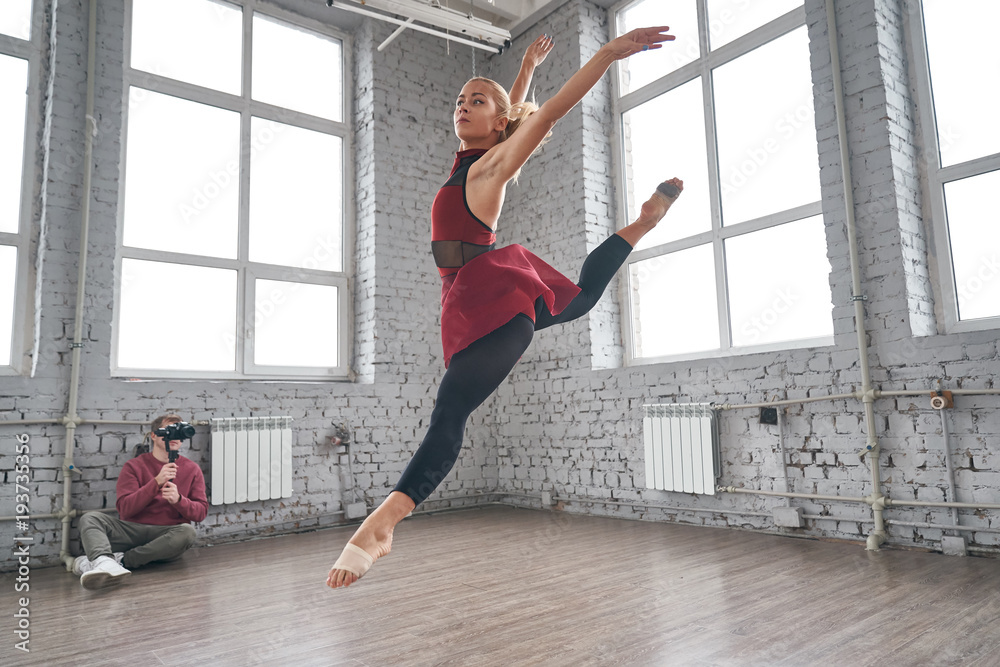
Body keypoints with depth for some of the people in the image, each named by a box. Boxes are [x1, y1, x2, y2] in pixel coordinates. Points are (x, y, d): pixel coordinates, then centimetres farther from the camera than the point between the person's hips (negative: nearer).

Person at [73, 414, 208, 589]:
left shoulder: (192, 469, 10)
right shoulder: (134, 466, 8)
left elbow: (201, 512, 3)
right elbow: (125, 509, -6)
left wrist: (178, 499, -17)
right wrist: (156, 482, -19)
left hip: (167, 535, 0)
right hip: (132, 531, 1)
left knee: (187, 531, -32)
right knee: (90, 518, -21)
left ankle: (121, 560, -27)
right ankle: (104, 563, -50)